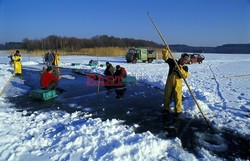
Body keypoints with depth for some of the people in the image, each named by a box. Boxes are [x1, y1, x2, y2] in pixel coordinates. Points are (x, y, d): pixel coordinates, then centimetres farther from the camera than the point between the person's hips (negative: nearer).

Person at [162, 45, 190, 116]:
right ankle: (166, 108, 30)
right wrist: (166, 50, -20)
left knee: (178, 98, 1)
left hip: (178, 84, -1)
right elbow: (165, 57, -6)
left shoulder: (185, 67, 1)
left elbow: (185, 75, -13)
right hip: (169, 82, 1)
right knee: (167, 96, 12)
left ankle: (178, 110, 16)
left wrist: (181, 69, -25)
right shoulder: (173, 62, 1)